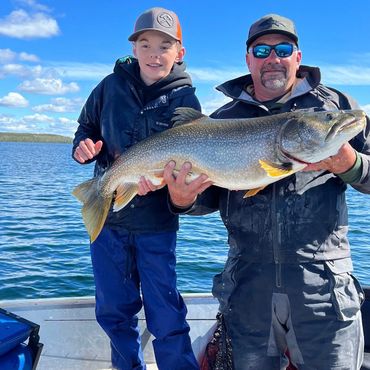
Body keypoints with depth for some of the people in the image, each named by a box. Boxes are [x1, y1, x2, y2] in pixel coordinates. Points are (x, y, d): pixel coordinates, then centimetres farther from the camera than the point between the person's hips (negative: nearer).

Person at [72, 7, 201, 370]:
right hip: (107, 218, 3)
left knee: (166, 317, 3)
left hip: (156, 223, -3)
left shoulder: (185, 99, -6)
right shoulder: (111, 86, 1)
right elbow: (85, 129, 12)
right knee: (113, 312, 17)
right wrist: (83, 146, -11)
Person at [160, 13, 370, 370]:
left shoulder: (334, 104, 5)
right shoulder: (224, 118, 8)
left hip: (323, 278, -1)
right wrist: (183, 200, -13)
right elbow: (212, 196, 8)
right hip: (247, 281, 2)